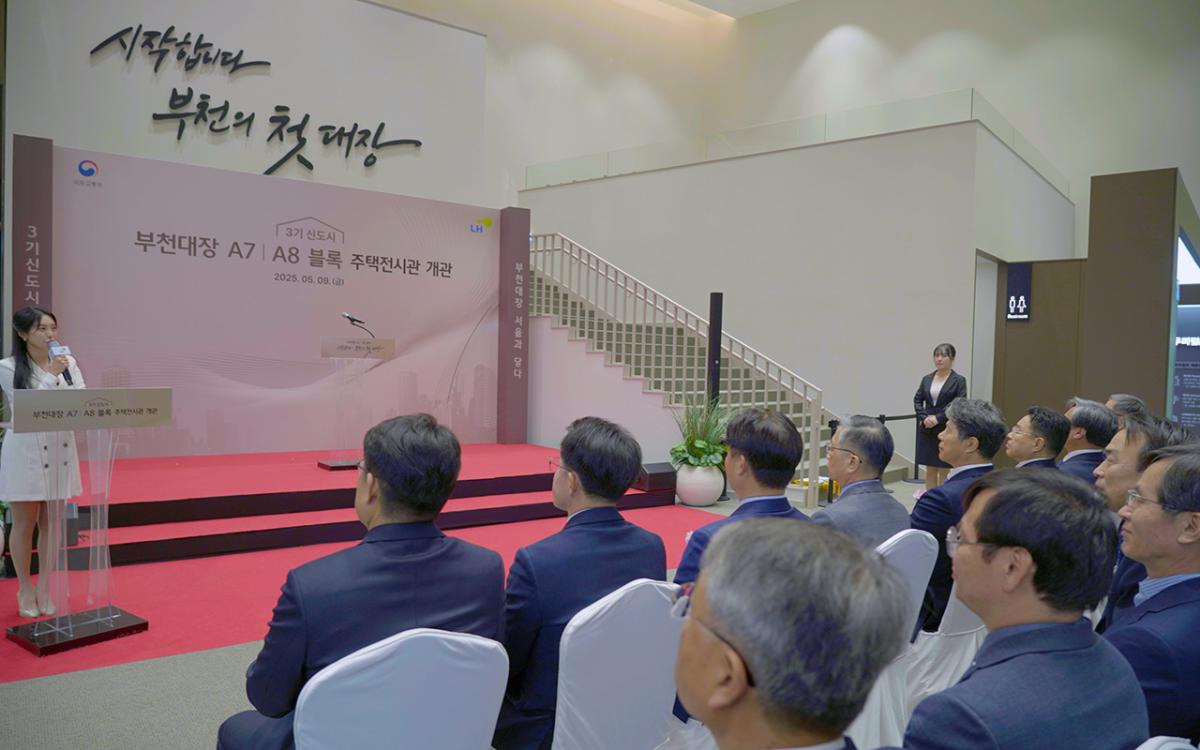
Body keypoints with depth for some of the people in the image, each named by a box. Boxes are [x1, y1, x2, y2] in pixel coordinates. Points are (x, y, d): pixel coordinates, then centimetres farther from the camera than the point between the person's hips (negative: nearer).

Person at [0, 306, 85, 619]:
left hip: (59, 449, 3)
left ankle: (44, 588, 22)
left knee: (52, 523, 10)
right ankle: (25, 590, 22)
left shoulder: (67, 362, 4)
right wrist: (51, 376, -19)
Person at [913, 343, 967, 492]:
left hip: (947, 430, -4)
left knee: (944, 471, 2)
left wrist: (938, 419, -17)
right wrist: (924, 418, -10)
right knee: (930, 469, 8)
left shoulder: (959, 380, -3)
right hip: (927, 430, 4)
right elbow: (917, 400, 7)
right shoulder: (927, 379, 9)